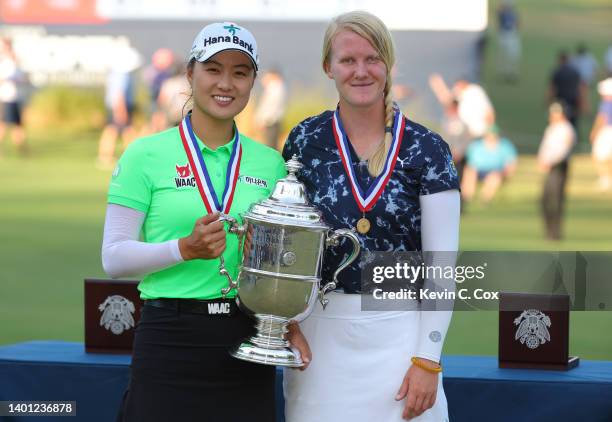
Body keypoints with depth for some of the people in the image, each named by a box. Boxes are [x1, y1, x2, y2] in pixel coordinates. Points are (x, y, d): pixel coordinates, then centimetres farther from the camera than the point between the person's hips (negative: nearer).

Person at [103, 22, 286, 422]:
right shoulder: (145, 155, -2)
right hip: (170, 342, -3)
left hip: (247, 343, 3)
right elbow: (114, 258, -5)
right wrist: (186, 249, -19)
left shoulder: (270, 163, 8)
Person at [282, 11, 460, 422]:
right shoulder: (305, 141, 2)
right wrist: (288, 322, -5)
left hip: (400, 333, -1)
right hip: (320, 333, 1)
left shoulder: (427, 150, -3)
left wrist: (428, 359, -7)